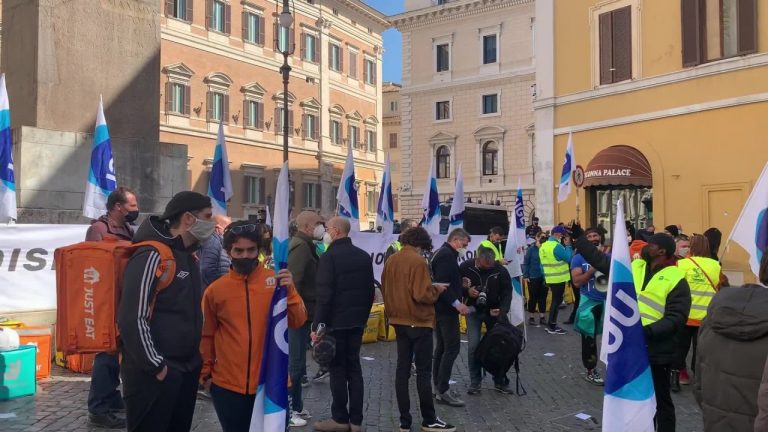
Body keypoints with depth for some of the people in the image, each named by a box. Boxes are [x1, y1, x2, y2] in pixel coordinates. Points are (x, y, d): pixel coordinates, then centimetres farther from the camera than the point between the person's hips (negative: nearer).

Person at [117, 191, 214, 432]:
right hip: (154, 374, -9)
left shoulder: (189, 257, 11)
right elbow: (133, 319, -22)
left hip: (186, 370, 9)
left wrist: (195, 358, 15)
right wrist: (155, 365, -17)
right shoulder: (152, 255, -17)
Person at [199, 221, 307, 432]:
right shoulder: (215, 290, -1)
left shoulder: (276, 280, -2)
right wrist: (206, 372, 11)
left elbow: (297, 322, -7)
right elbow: (207, 335, 10)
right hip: (227, 385, 1)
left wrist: (289, 290, -21)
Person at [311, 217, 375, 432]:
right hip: (357, 321, 6)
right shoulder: (364, 256, 8)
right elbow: (370, 291, 12)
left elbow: (324, 295, -17)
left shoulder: (329, 257, -13)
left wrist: (318, 326, -13)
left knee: (338, 369, 3)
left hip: (335, 322, -6)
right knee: (354, 367, 11)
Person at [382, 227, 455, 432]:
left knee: (402, 369, 9)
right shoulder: (418, 261, -17)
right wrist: (436, 289, -6)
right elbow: (422, 295, -23)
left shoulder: (391, 260, 5)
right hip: (418, 322, -7)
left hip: (399, 321, 7)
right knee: (423, 372, 3)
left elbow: (386, 290, 12)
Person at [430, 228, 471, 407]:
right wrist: (456, 303, -24)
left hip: (440, 308, 11)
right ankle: (443, 390, -8)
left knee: (442, 347, 15)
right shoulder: (447, 255, -16)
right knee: (452, 347, -9)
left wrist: (460, 283, 13)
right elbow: (442, 283, -25)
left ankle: (437, 385, 21)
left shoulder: (441, 253, 17)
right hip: (446, 309, -11)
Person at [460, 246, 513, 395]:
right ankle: (475, 382, 8)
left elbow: (507, 292, -9)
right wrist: (467, 291, -24)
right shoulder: (465, 267, -16)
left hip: (494, 311, 1)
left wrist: (502, 310, -24)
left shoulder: (501, 270, -16)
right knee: (474, 346, -7)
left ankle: (500, 381, 20)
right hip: (474, 311, -1)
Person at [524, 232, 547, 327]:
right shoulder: (531, 249, -5)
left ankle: (542, 318, 21)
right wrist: (525, 276, -7)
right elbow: (525, 263, -4)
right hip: (533, 277, -3)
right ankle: (531, 318, 16)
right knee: (533, 297, 5)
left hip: (544, 277, 3)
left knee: (543, 297, 9)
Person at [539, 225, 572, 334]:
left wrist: (545, 276, 16)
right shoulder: (556, 246, -19)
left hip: (550, 278, 9)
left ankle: (550, 325, 21)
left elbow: (543, 263, 13)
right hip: (558, 278, -9)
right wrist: (568, 246, -6)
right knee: (557, 301, -1)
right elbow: (569, 258, -19)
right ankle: (552, 326, 3)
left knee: (555, 300, 17)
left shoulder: (544, 246, 10)